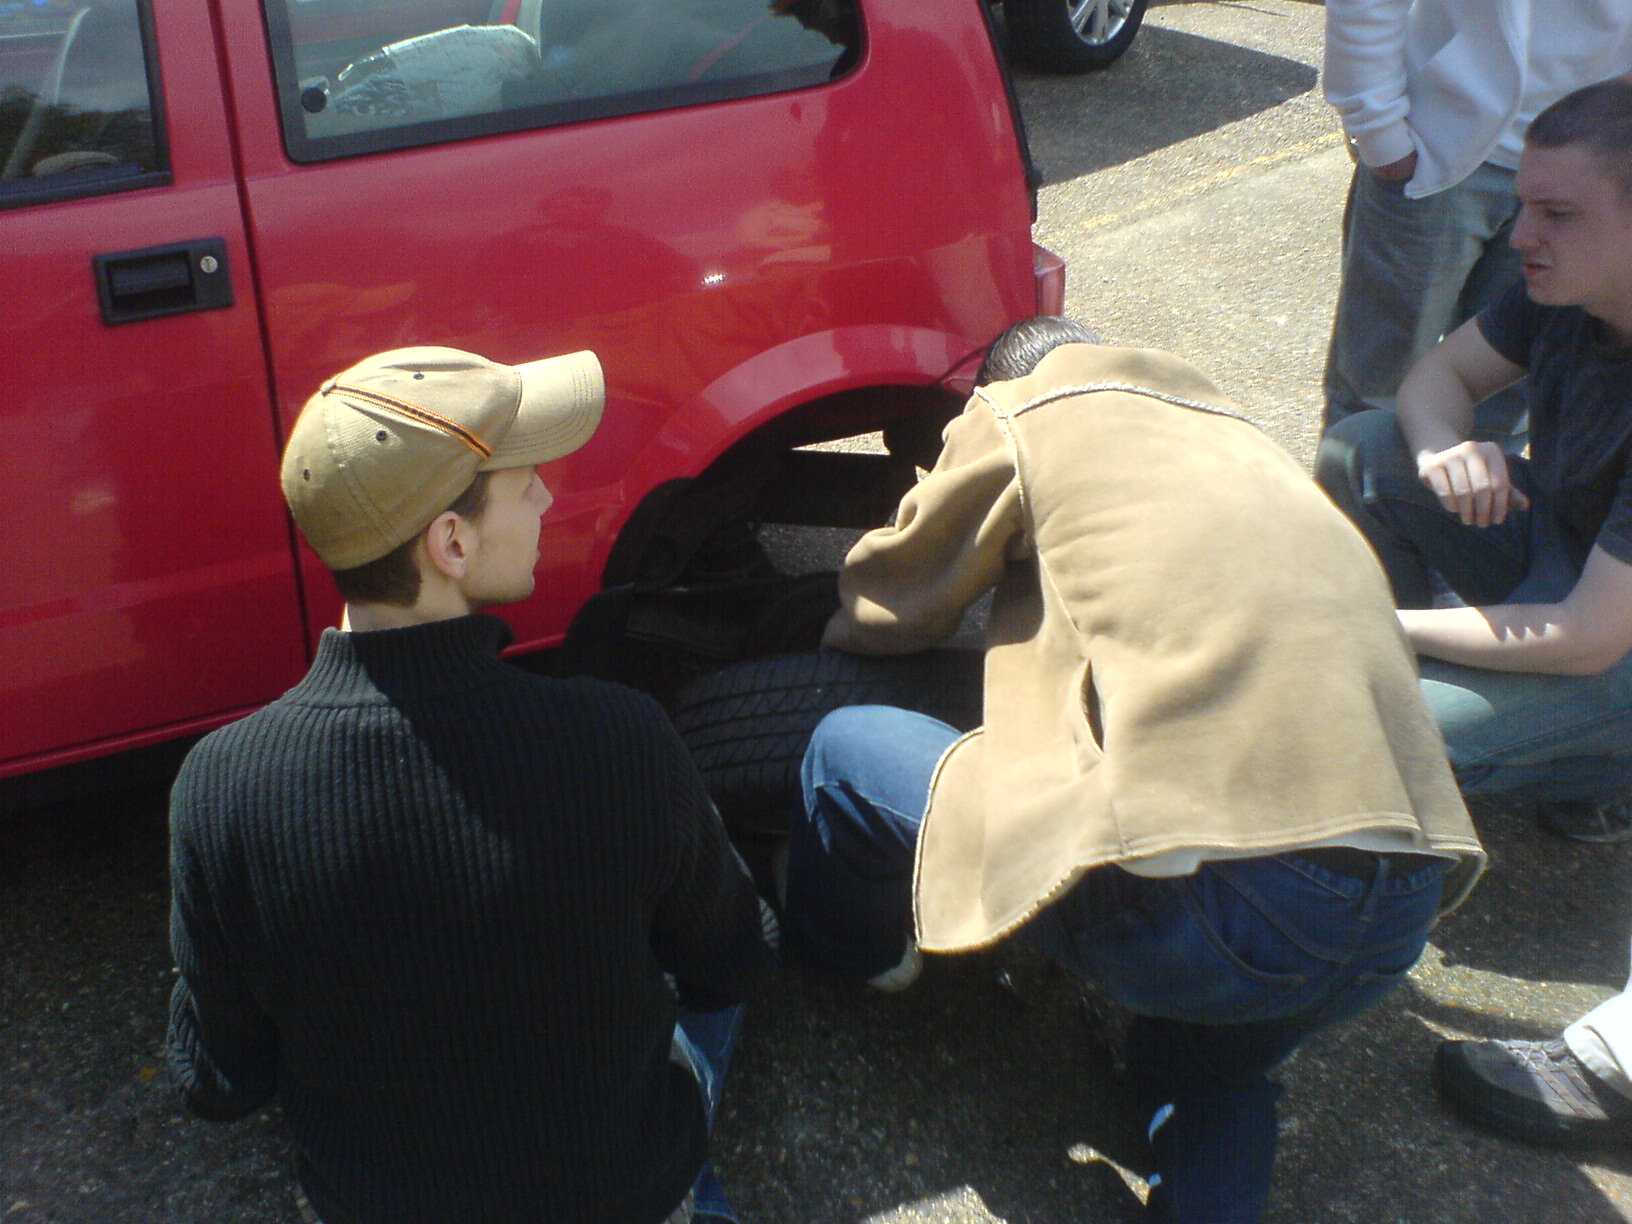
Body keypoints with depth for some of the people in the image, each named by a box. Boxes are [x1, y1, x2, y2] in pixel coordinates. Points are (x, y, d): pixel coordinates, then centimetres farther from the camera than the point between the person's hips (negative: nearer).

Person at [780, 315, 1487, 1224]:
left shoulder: (1019, 413, 9)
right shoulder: (1238, 438, 28)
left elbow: (892, 597, 20)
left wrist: (836, 634, 43)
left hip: (1197, 898, -7)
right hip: (1403, 916, 7)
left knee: (847, 750, 15)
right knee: (1212, 1058, 39)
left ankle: (860, 952, 42)